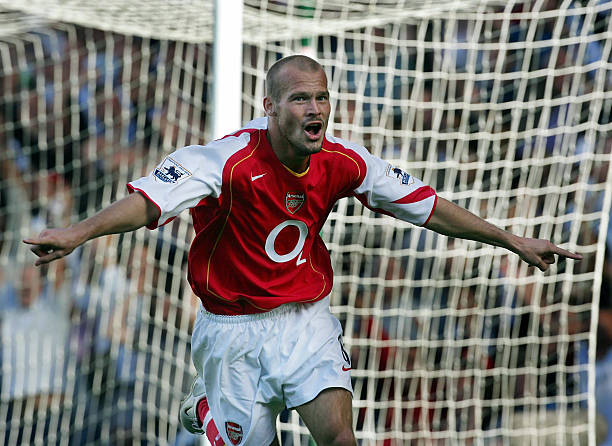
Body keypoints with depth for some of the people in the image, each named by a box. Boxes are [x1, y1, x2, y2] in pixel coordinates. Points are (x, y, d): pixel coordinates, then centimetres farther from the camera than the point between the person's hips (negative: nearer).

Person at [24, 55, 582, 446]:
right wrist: (77, 233, -49)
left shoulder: (343, 162, -8)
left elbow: (426, 205, 2)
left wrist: (513, 241, 6)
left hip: (306, 318, 3)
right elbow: (151, 198, -33)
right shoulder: (231, 159, -22)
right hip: (235, 326, -3)